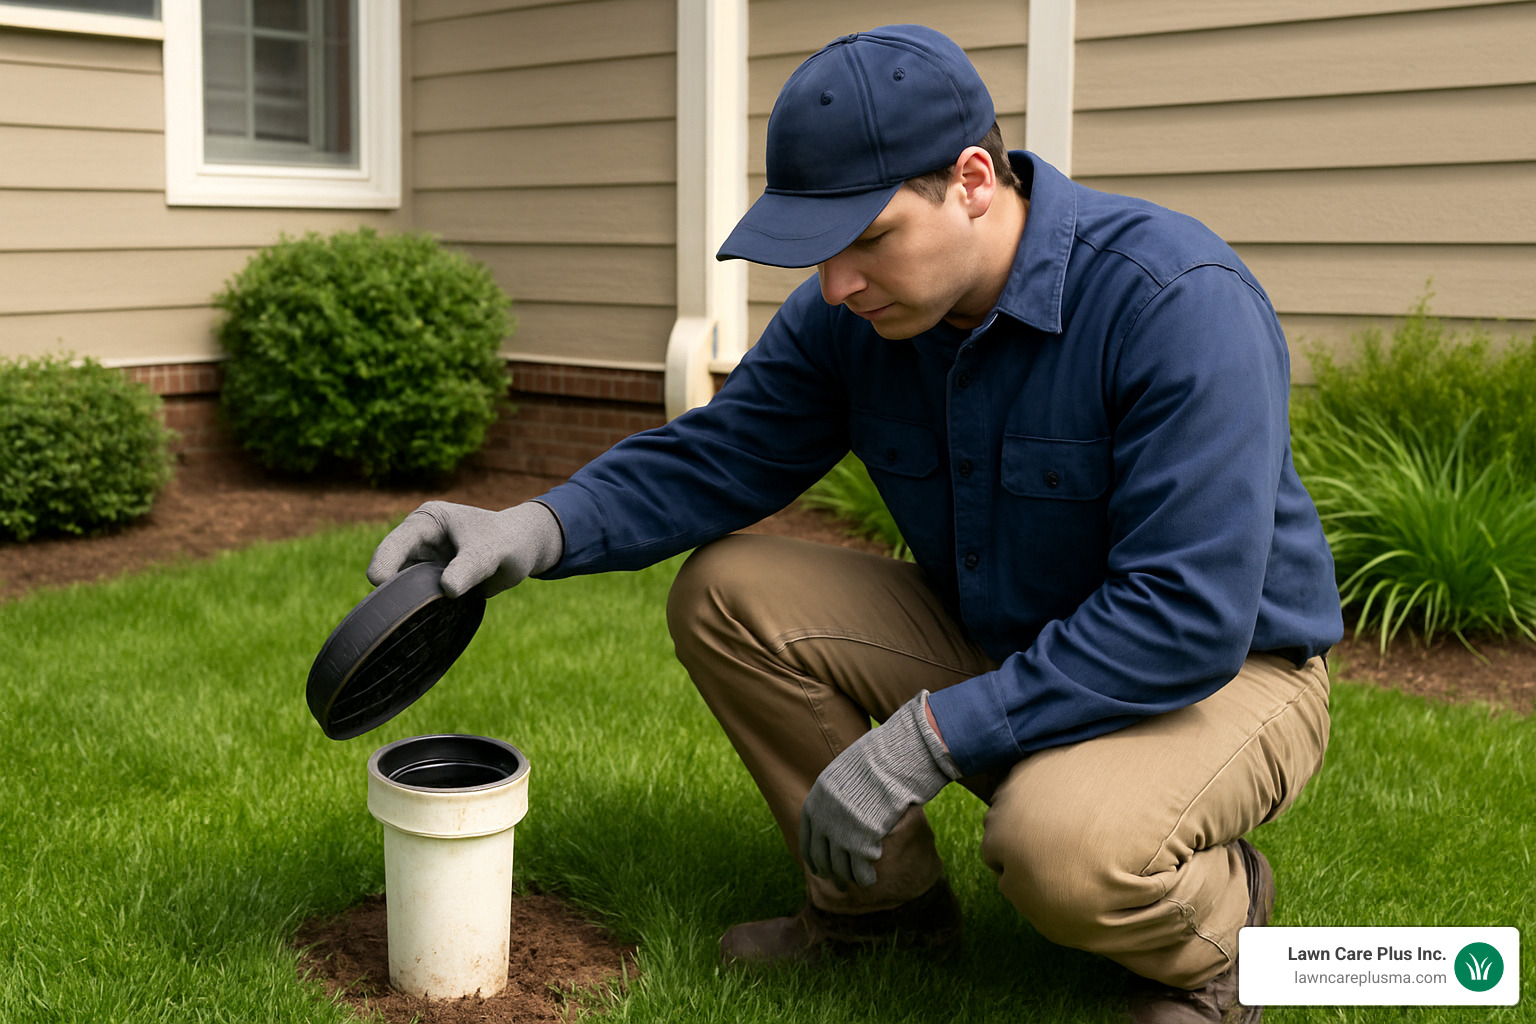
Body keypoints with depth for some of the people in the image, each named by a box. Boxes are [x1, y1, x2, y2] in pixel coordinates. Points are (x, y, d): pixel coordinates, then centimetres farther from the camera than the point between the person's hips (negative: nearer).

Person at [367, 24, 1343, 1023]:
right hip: (990, 639, 6)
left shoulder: (1180, 305, -29)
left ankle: (1219, 916, 1)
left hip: (1218, 670, -6)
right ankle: (886, 901, 8)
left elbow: (1189, 622, -32)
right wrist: (540, 529, -20)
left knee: (1065, 843, -38)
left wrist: (926, 736, -32)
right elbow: (722, 453, 0)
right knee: (726, 594, -9)